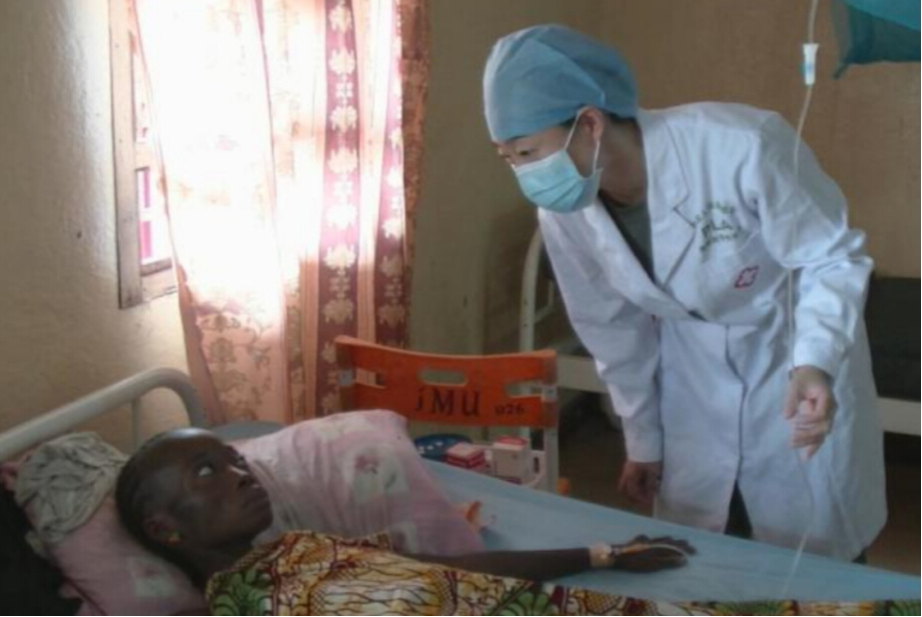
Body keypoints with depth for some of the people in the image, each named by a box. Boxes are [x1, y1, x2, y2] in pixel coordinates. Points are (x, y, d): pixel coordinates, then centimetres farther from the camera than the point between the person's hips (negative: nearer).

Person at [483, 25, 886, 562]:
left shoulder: (742, 147, -34)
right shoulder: (562, 214, -17)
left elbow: (832, 260, -20)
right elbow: (613, 328, -1)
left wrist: (816, 364, -37)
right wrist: (643, 440, 9)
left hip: (801, 354, -3)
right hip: (695, 372, 4)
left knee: (817, 554, 8)